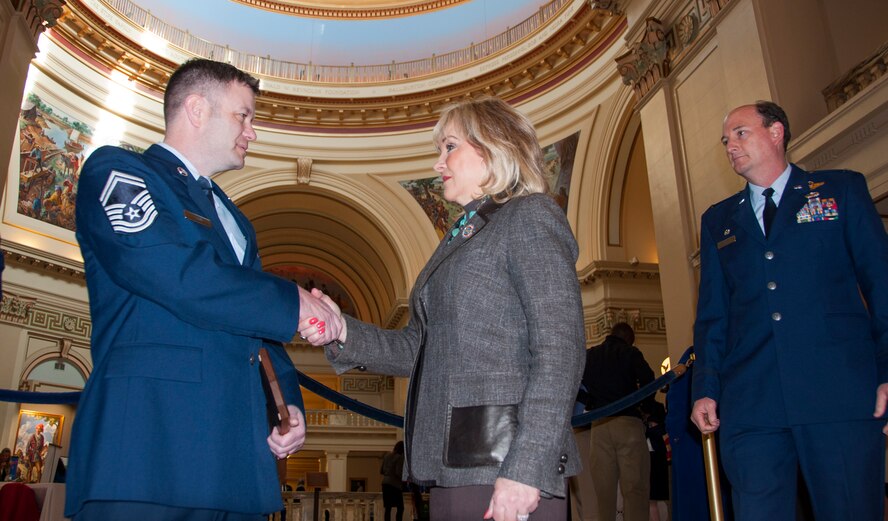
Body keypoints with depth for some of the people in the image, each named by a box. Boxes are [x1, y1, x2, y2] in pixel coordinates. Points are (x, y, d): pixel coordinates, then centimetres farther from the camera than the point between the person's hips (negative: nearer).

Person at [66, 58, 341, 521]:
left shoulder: (232, 219, 26)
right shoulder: (116, 171, 2)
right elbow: (171, 273, -17)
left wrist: (289, 402, 8)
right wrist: (293, 303, -9)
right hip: (149, 444, -7)